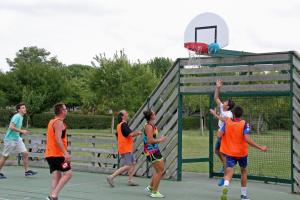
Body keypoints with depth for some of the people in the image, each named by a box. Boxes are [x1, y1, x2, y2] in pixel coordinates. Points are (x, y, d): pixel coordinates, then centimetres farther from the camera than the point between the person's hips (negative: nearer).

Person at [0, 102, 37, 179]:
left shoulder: (21, 117, 11)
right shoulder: (17, 117, -17)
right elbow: (11, 127, -27)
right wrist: (21, 131, -25)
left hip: (17, 139, 9)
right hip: (10, 139, -9)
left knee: (25, 153, 0)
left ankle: (27, 171, 4)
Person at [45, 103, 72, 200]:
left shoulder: (52, 121, 18)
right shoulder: (59, 122, -12)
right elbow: (58, 139, -23)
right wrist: (66, 153, -28)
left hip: (50, 154, 9)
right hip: (57, 154, -9)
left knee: (56, 177, 7)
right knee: (68, 173, -7)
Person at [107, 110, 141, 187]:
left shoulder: (119, 125, 14)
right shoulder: (124, 124, -17)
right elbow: (131, 134, -24)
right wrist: (138, 133, -6)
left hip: (128, 149, 10)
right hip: (126, 149, -10)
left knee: (133, 163, 13)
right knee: (127, 166, -10)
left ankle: (130, 180, 15)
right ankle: (111, 177, -10)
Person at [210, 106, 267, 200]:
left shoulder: (227, 122, -4)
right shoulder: (244, 124, -12)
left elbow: (219, 135, -5)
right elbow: (247, 139, -22)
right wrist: (260, 147, -19)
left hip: (229, 152, 1)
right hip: (242, 153, -1)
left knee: (229, 173, -8)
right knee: (244, 171, 22)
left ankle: (225, 186, -42)